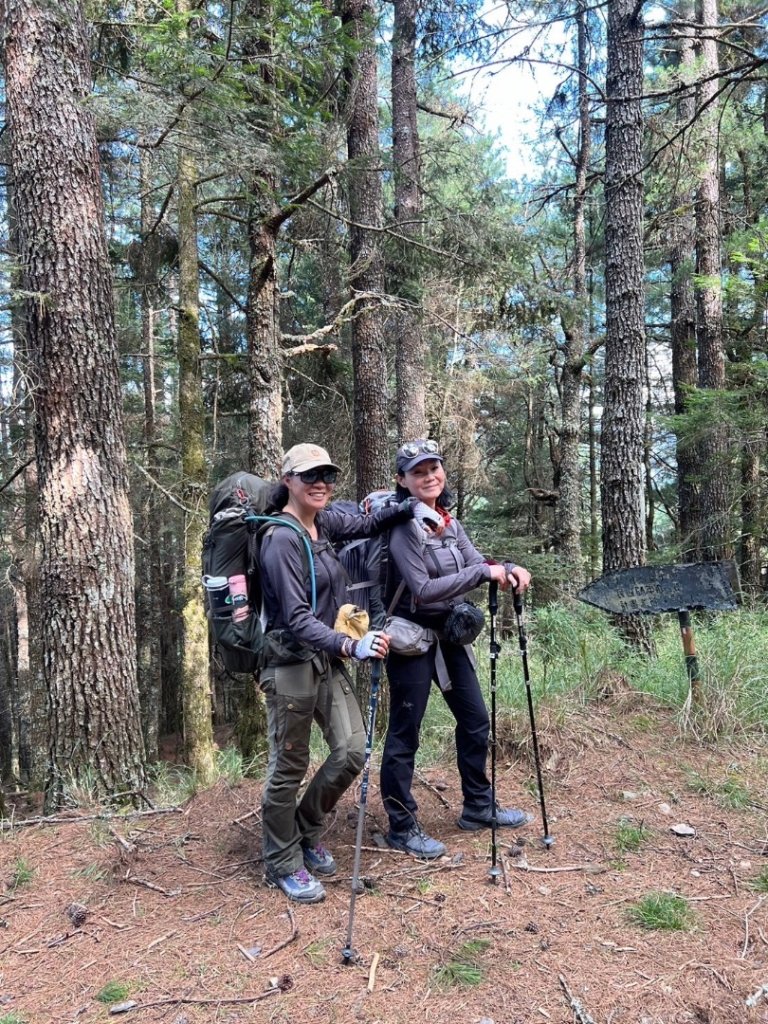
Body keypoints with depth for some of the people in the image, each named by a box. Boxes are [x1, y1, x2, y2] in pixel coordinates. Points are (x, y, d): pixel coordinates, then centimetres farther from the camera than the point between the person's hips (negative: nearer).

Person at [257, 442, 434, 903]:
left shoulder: (323, 522, 5)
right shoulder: (281, 540, -18)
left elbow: (367, 524, 21)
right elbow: (297, 619, -23)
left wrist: (413, 506, 4)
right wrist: (351, 645, -35)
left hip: (329, 661, 8)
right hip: (292, 665, -8)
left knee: (353, 751, 4)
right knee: (290, 767, 5)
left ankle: (307, 833, 30)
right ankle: (284, 865, 27)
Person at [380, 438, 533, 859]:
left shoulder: (448, 520, 7)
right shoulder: (403, 526, -18)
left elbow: (476, 562, 3)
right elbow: (423, 590, -24)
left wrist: (509, 569, -17)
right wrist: (484, 573, -25)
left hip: (448, 633, 9)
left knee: (475, 720, 16)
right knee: (405, 734, 2)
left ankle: (478, 808, 34)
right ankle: (402, 828, 17)